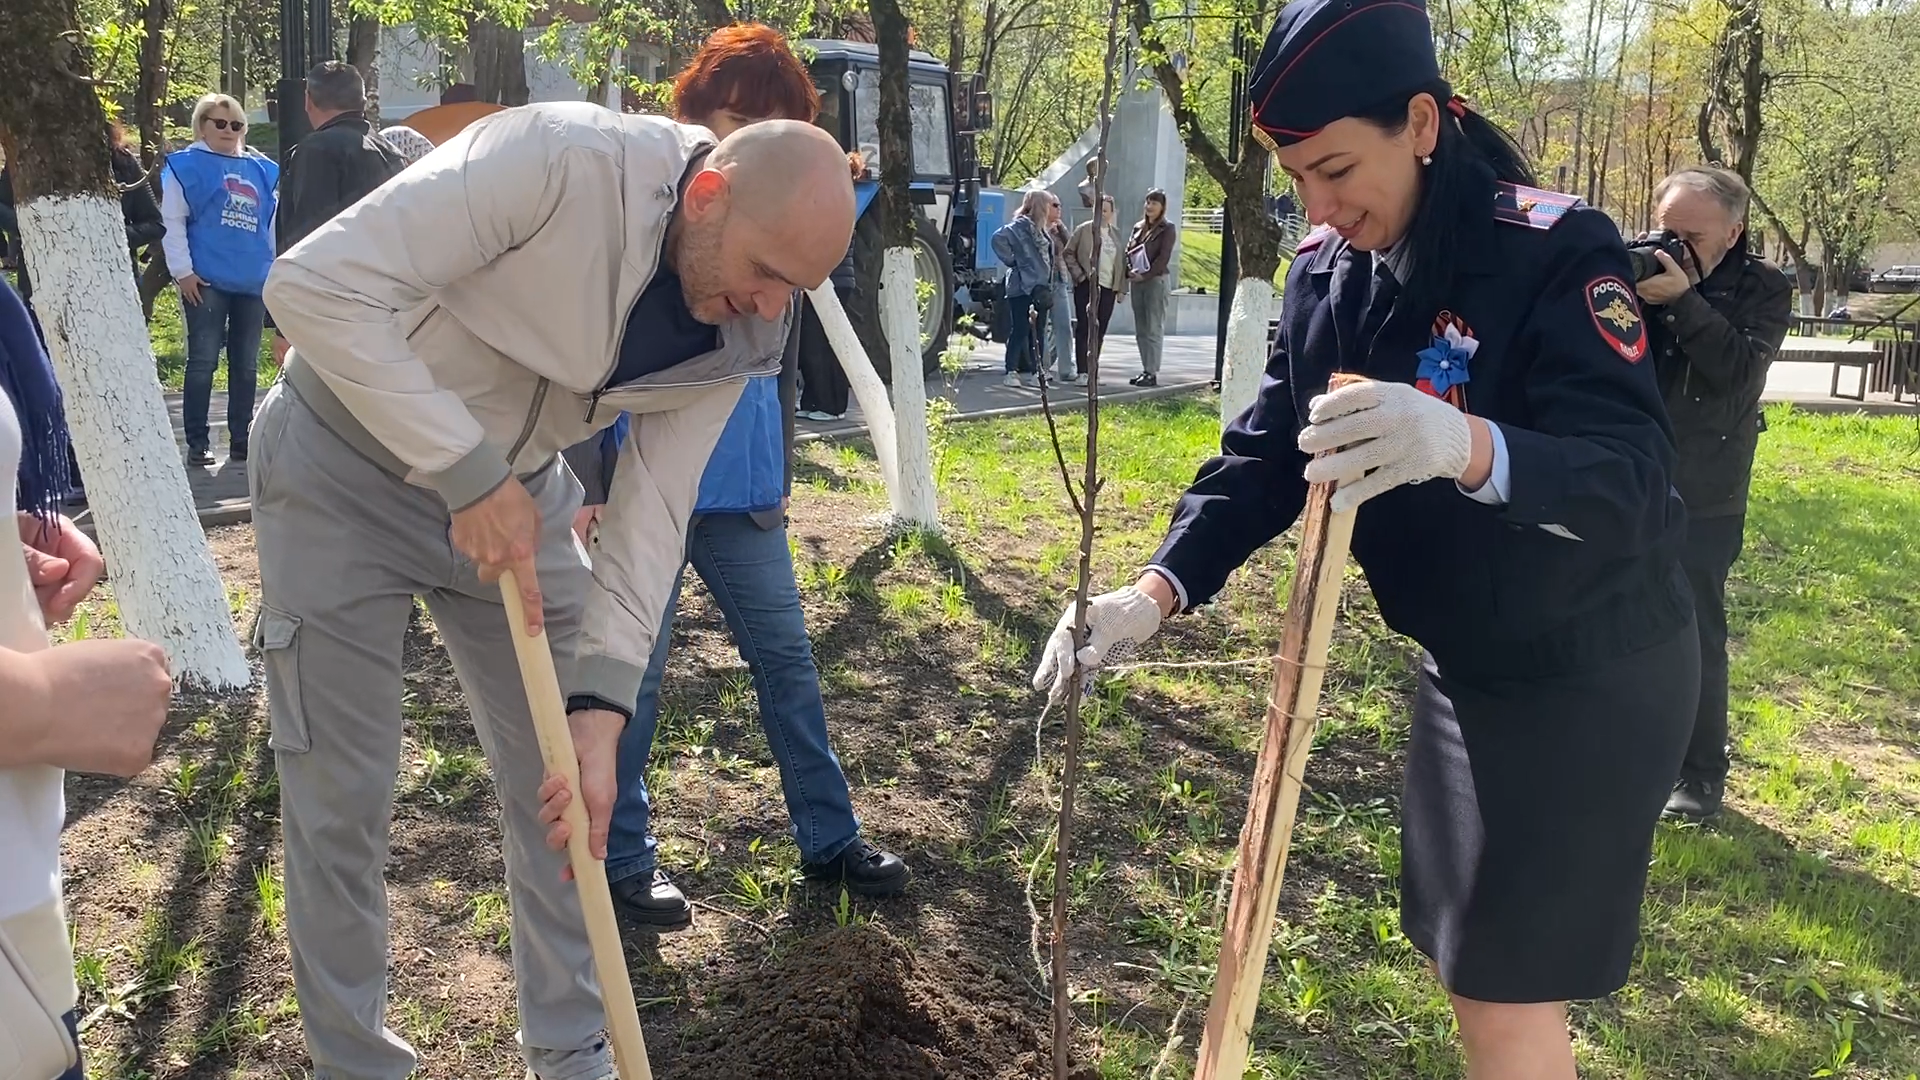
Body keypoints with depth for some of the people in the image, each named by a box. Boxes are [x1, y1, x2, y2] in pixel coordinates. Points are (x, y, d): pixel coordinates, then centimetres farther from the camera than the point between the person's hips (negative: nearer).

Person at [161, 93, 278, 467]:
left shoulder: (263, 170, 13)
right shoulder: (186, 165, 1)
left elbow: (273, 224, 19)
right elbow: (172, 222, -3)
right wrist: (182, 271, -9)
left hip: (254, 282, 4)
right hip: (206, 281, -4)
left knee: (246, 365, 8)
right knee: (203, 361, -4)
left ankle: (241, 439, 16)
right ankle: (198, 442, 1)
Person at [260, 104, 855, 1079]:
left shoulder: (740, 331, -11)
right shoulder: (555, 158, -31)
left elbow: (653, 512, -11)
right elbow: (315, 284, -32)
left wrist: (601, 714, -20)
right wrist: (468, 474, -32)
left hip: (514, 488, 5)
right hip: (344, 465, -5)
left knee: (566, 789, 7)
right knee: (341, 802, 1)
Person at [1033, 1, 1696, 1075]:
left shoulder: (1556, 251, -23)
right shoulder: (1326, 271, -2)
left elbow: (1635, 480, -33)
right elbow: (1267, 451, -3)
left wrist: (1469, 448, -54)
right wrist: (1158, 590, -19)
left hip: (1591, 674, -7)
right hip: (1465, 663, 7)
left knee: (1508, 992, 0)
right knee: (1471, 963, 18)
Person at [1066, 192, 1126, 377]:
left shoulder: (1115, 234, 14)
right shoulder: (1084, 229, 0)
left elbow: (1120, 262, 15)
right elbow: (1069, 253, 1)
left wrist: (1121, 288, 10)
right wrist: (1079, 275, -8)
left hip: (1108, 288, 5)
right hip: (1087, 286, -4)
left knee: (1100, 332, 6)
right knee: (1084, 329, -3)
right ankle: (1082, 372, -2)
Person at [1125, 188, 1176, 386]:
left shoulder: (1167, 229, -3)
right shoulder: (1138, 227, 15)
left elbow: (1164, 257, -11)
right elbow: (1129, 251, 14)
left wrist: (1145, 275, -15)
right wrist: (1129, 271, -4)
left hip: (1156, 281, -7)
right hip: (1136, 281, 7)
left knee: (1153, 329, -7)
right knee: (1141, 330, 8)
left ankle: (1152, 373, -7)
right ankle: (1146, 370, 14)